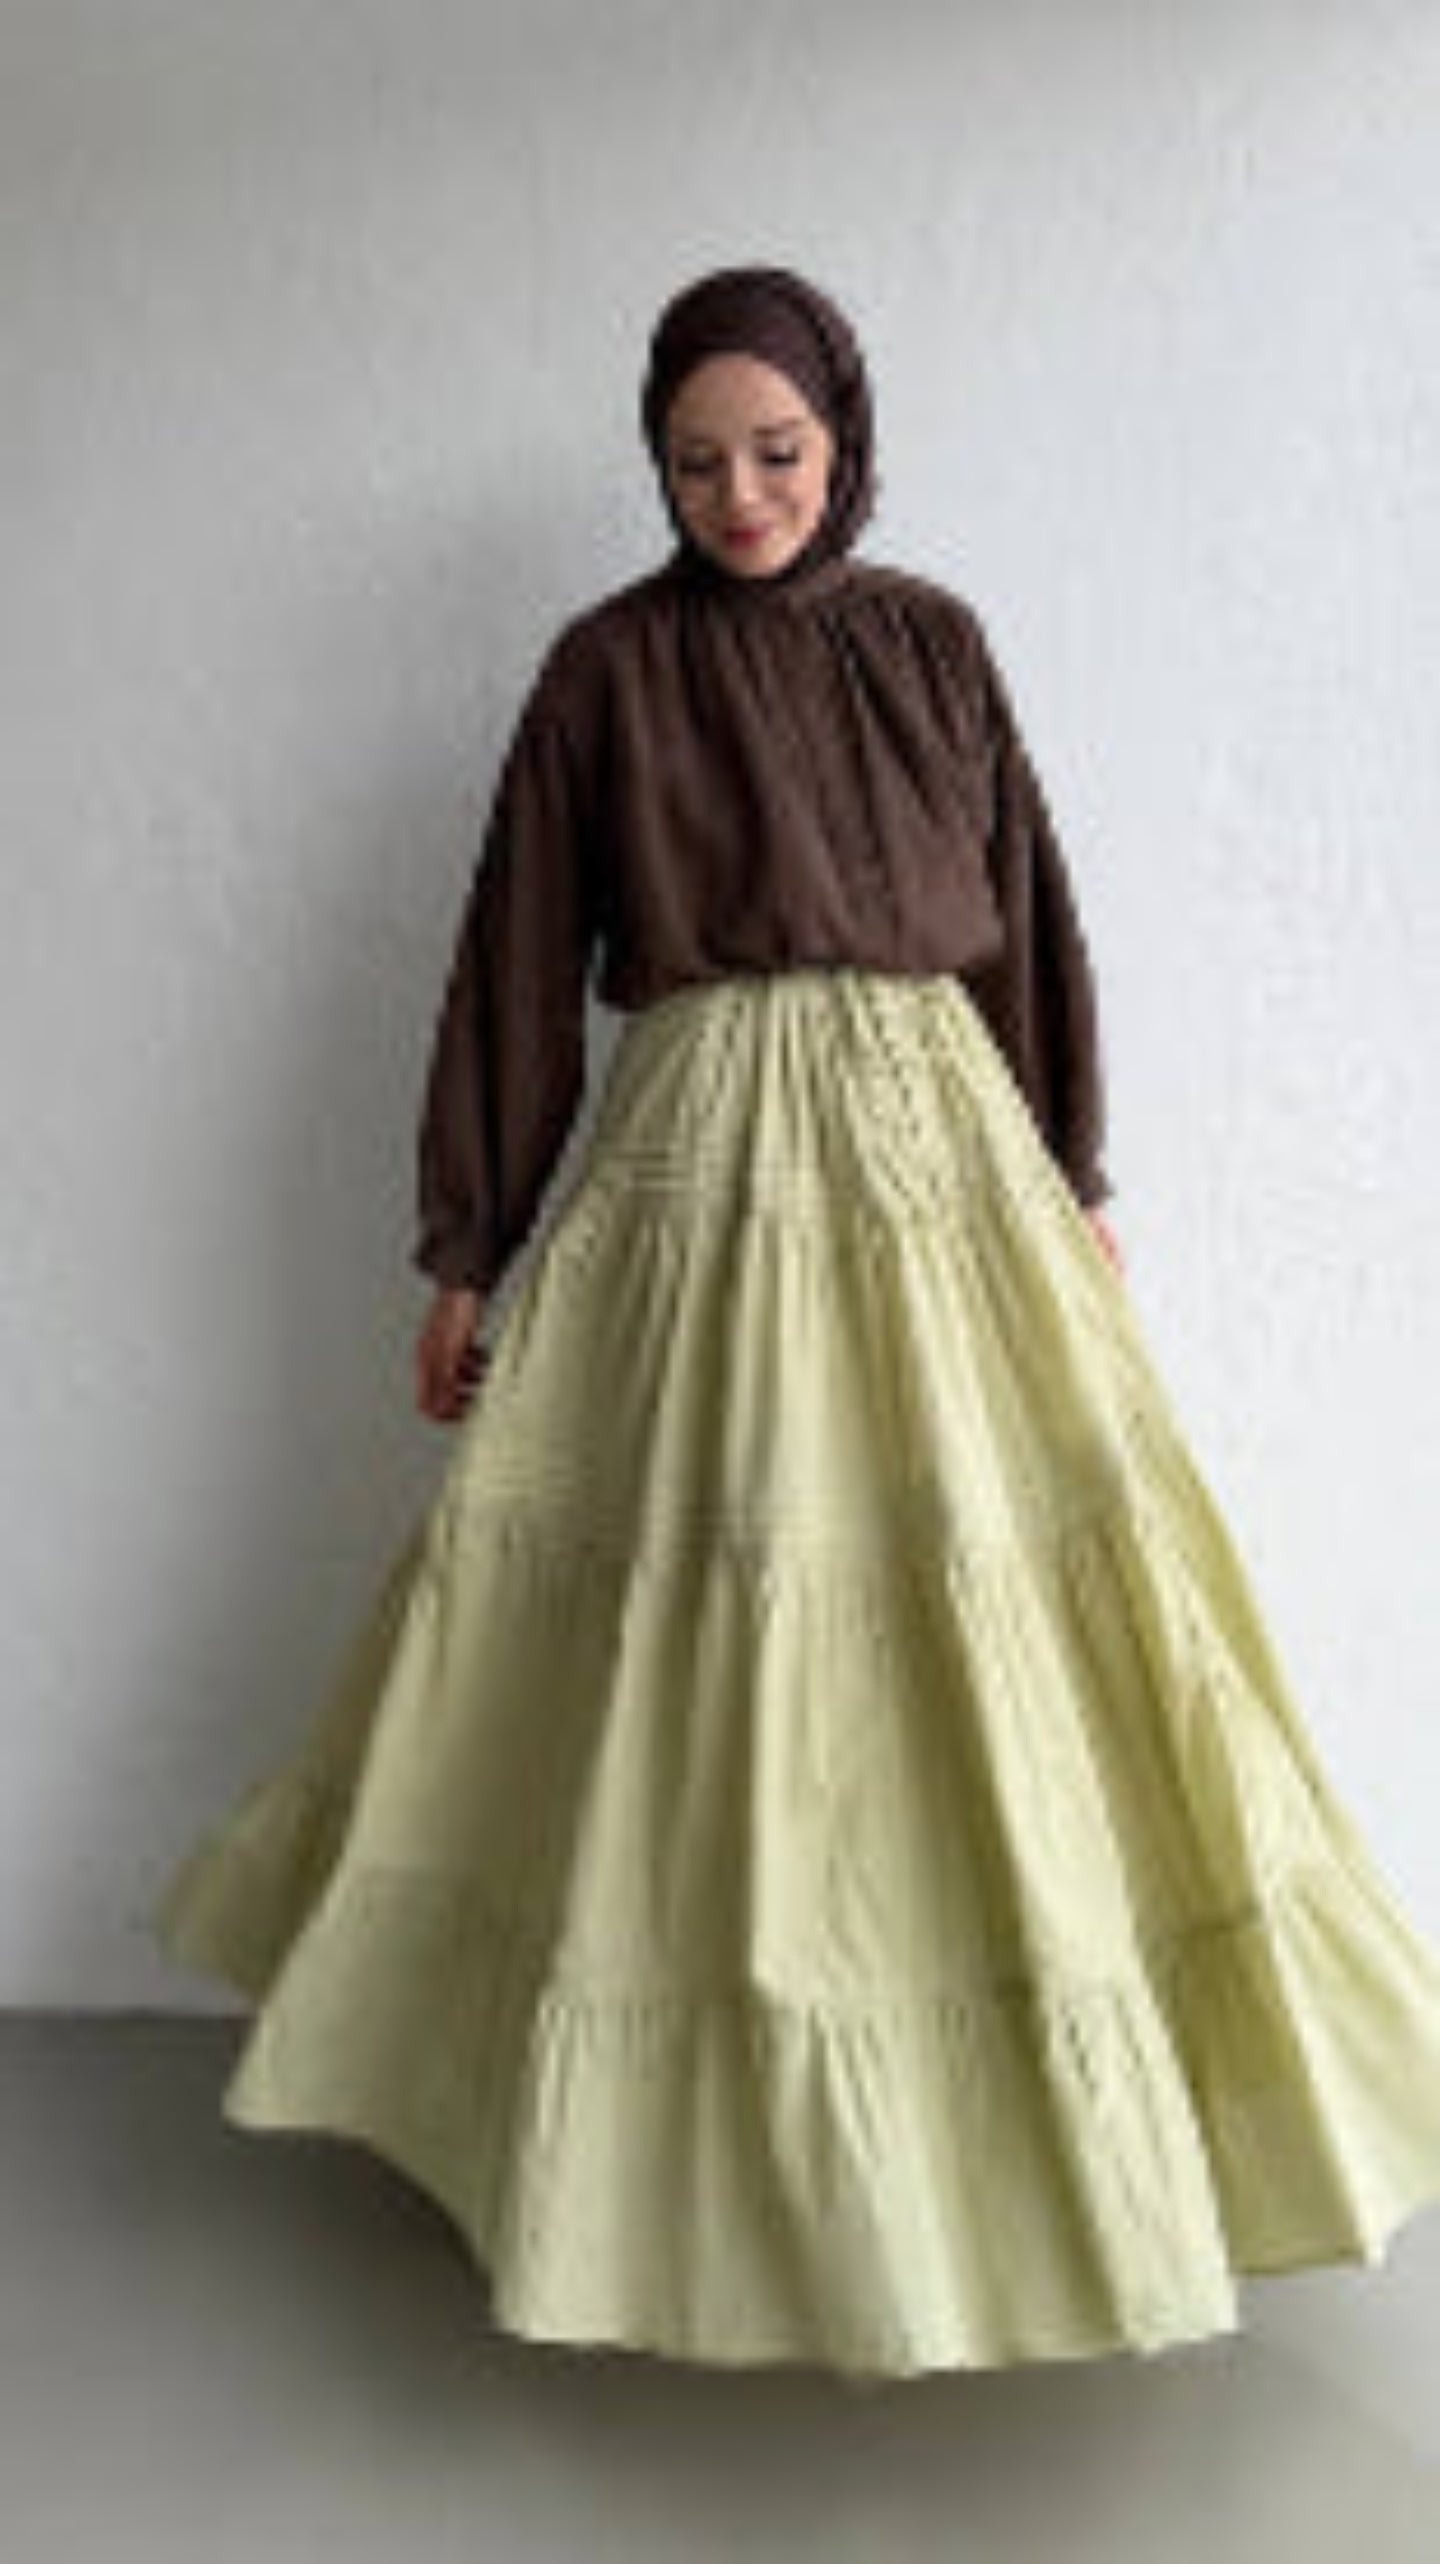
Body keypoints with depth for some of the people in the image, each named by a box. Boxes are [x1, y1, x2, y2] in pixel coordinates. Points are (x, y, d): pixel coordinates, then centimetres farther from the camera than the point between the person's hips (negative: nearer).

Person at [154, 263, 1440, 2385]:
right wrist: (466, 1259, 3)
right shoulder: (607, 665, 2)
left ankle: (1034, 2100, 23)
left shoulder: (933, 642, 9)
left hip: (939, 1160, 3)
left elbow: (1027, 917, 13)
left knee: (988, 1609, 5)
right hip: (704, 1171, -2)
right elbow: (518, 967, 3)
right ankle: (709, 2144, 19)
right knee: (700, 1616, 1)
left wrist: (1076, 1182, 10)